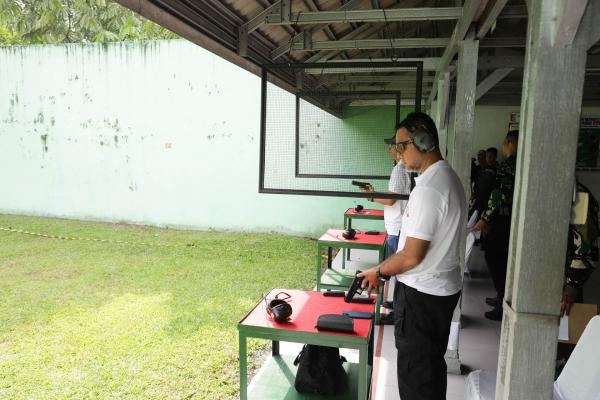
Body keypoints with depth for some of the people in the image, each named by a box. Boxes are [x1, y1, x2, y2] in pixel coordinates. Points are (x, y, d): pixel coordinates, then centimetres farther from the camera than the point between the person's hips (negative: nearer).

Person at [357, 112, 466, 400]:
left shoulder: (428, 188, -24)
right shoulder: (449, 177, 7)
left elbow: (412, 256, -23)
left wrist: (379, 272, -6)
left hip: (421, 293, -9)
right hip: (443, 288, 10)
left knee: (414, 371, 7)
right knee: (432, 365, 24)